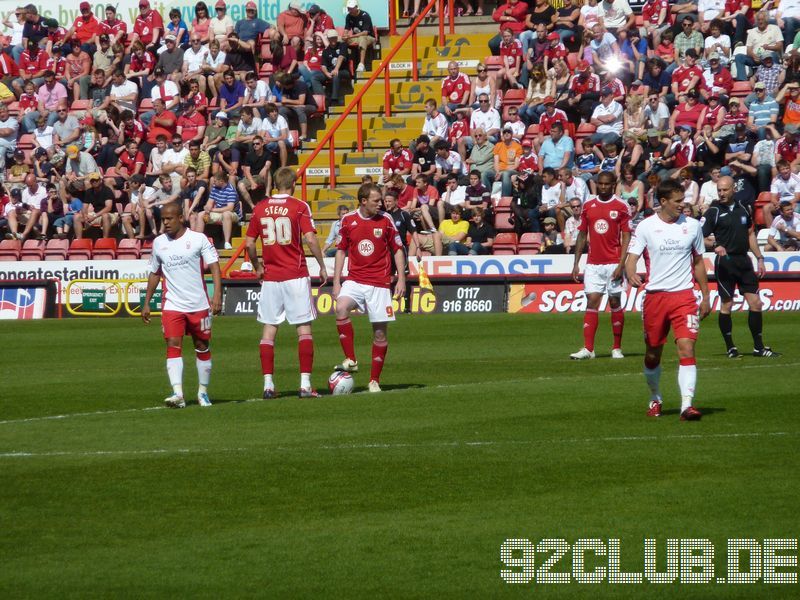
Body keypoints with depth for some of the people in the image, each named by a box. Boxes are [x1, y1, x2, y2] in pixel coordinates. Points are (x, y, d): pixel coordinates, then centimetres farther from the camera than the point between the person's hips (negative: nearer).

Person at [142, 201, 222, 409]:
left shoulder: (198, 239, -4)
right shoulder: (158, 243, 7)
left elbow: (214, 266, -9)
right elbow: (154, 273, 18)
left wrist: (217, 294, -22)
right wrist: (146, 303, 16)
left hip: (199, 304, -2)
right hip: (172, 305, 2)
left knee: (202, 348, 8)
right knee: (173, 346, -14)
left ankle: (203, 392, 23)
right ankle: (177, 394, -22)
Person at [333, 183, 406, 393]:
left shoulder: (386, 220, 0)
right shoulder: (348, 220, 3)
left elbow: (398, 250, 7)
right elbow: (341, 251, 11)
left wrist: (401, 279, -1)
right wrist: (336, 281, 6)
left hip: (380, 282, 0)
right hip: (354, 279, 1)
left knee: (380, 332, -1)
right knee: (341, 309, -28)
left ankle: (375, 380, 9)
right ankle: (350, 360, -18)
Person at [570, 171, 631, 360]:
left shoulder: (621, 206, -2)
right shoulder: (588, 205, 9)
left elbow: (626, 237, -4)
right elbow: (582, 235, 13)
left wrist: (621, 264, -13)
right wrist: (576, 263, 8)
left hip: (613, 264, -3)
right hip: (593, 264, 3)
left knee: (615, 302, 3)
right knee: (591, 302, -4)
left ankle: (617, 348, 11)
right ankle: (588, 348, -7)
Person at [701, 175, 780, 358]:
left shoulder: (742, 209, 10)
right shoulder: (714, 211, -5)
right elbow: (700, 238, -9)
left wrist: (760, 258, 16)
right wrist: (715, 245, -28)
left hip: (743, 260, 5)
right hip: (725, 262, -5)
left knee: (755, 303, 2)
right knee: (726, 305, -1)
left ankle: (758, 347, 10)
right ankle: (731, 348, 9)